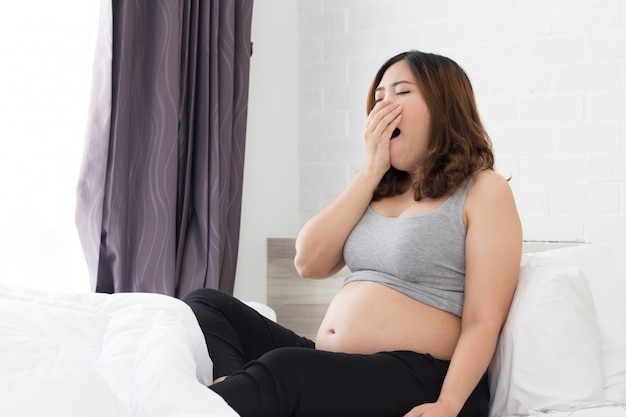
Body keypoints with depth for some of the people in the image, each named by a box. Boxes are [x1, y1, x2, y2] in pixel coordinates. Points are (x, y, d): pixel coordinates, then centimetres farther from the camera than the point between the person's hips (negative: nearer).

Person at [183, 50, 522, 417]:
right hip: (330, 369, 8)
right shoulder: (379, 190, 19)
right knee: (206, 305, -5)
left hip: (420, 382, -7)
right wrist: (371, 171, 3)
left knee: (283, 369, -35)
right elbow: (310, 263, 5)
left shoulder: (484, 190, -1)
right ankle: (233, 384, -30)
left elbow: (483, 322, -9)